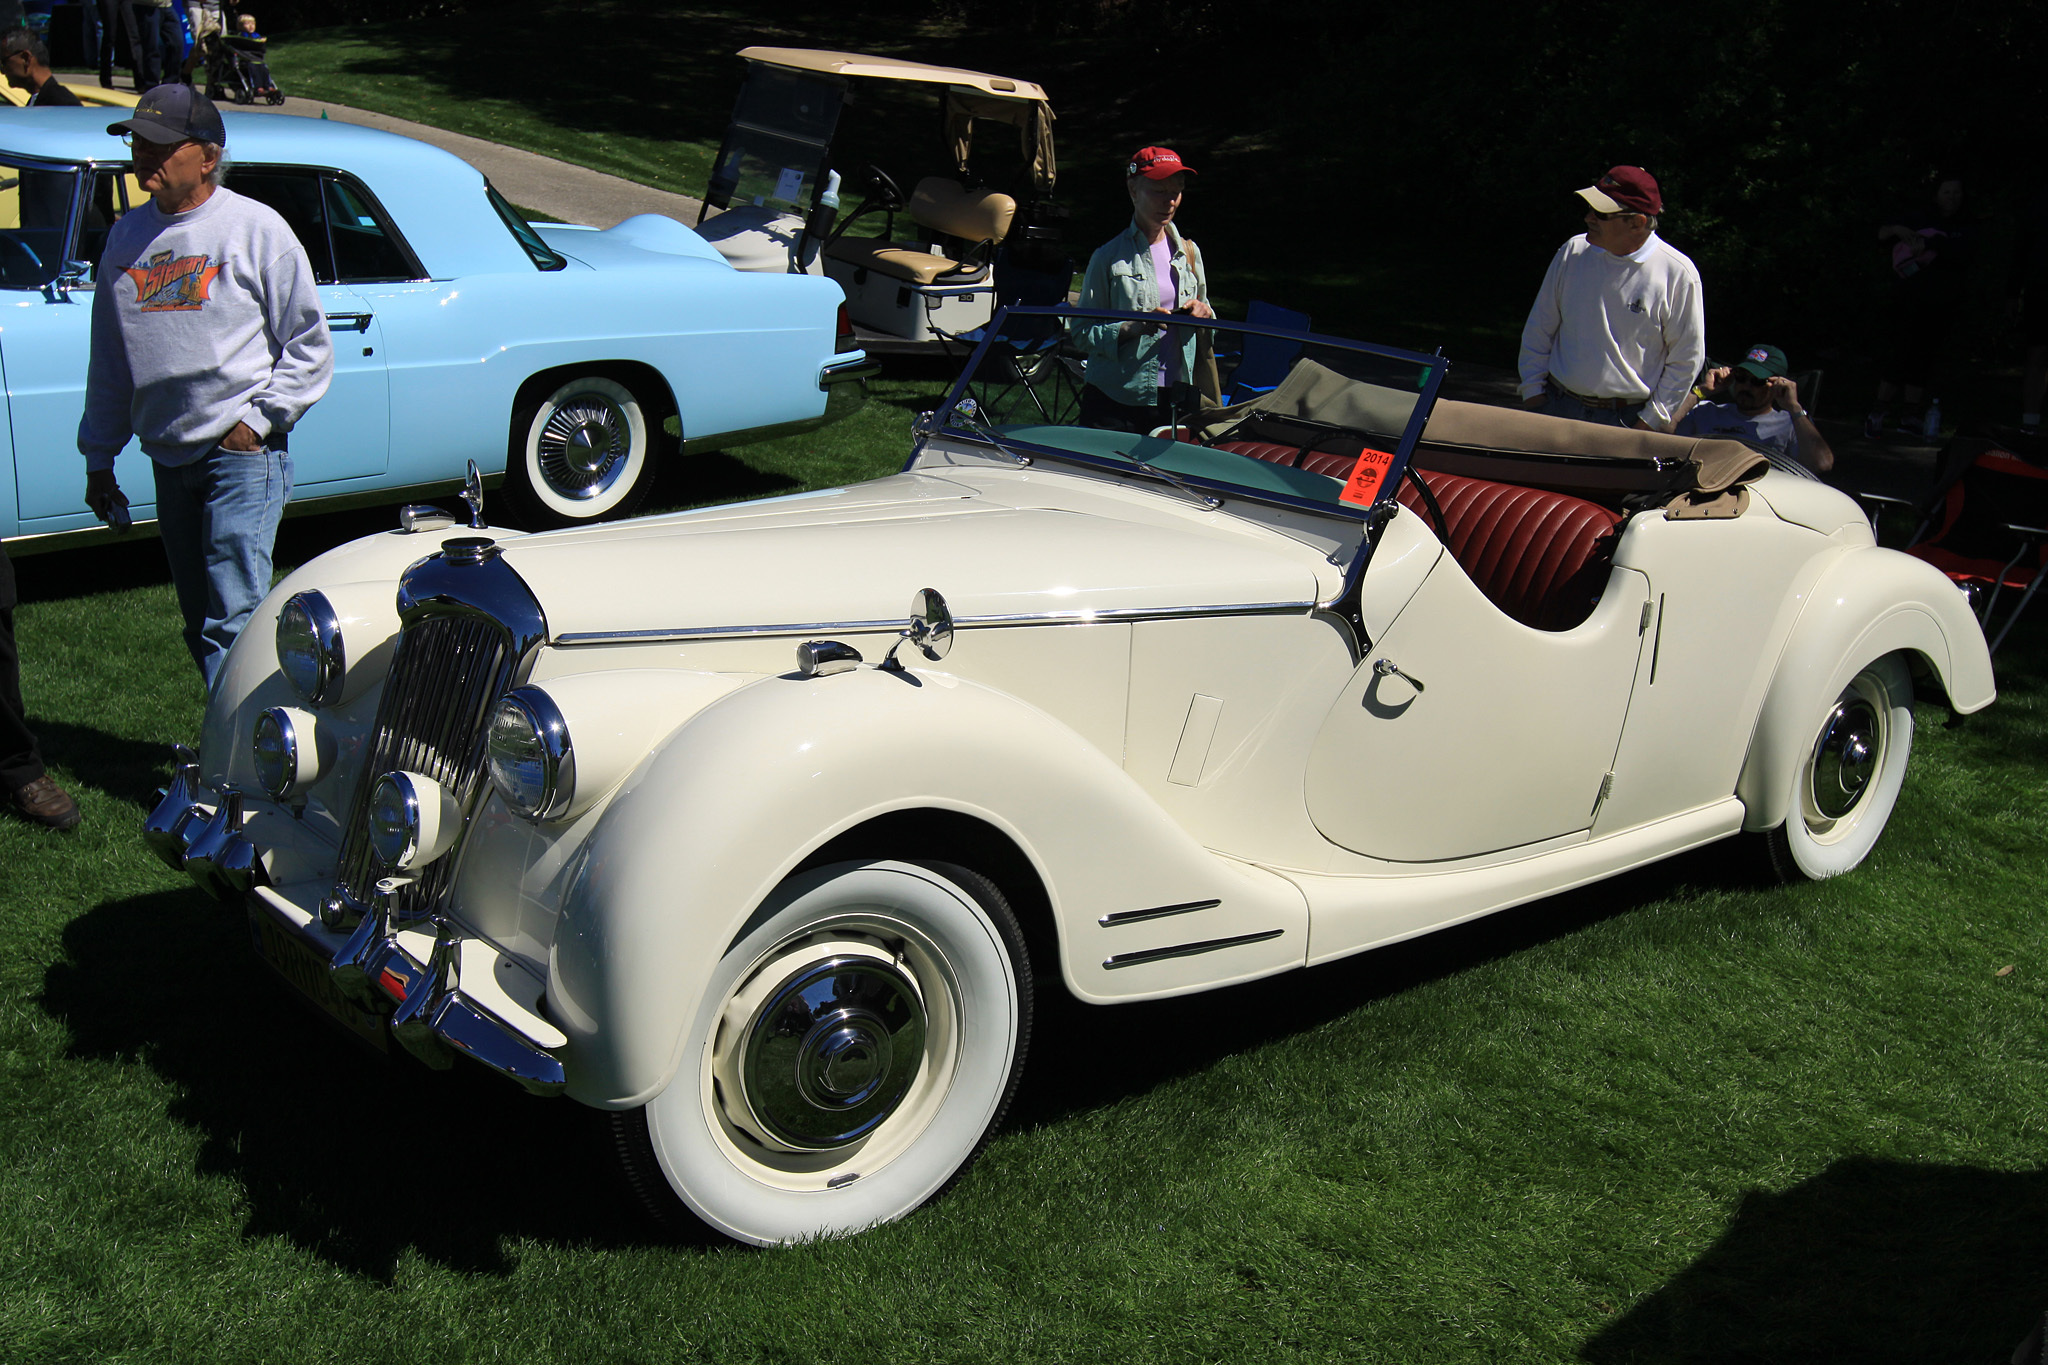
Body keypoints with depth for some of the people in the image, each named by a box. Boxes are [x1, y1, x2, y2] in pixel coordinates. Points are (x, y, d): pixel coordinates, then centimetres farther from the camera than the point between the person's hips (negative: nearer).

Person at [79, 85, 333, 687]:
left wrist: (260, 419, -11)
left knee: (233, 620, -13)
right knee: (202, 625, 12)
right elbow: (108, 360, 18)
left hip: (243, 455, -6)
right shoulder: (127, 236, 12)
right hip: (168, 458, 6)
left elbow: (309, 344, -2)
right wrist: (98, 458, 17)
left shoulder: (255, 228, -4)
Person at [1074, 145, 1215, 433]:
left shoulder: (1188, 252, 11)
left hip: (1176, 398, 4)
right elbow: (1083, 333, -7)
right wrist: (1132, 328, -23)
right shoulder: (1110, 257, -4)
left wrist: (1204, 312, -1)